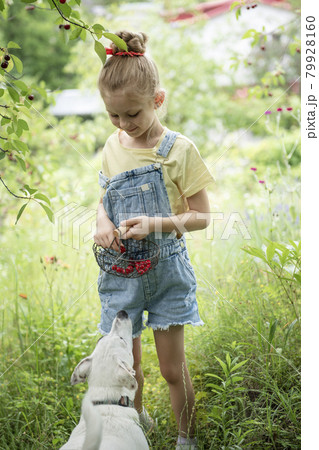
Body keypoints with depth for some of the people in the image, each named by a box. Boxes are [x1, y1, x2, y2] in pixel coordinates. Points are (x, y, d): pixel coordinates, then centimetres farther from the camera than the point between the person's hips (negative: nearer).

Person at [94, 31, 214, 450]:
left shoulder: (179, 150, -13)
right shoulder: (113, 147, 2)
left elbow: (201, 216, -10)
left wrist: (157, 223, -25)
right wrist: (104, 223, -8)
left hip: (166, 269, -4)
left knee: (173, 367, 4)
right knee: (127, 362, 15)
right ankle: (137, 416, 42)